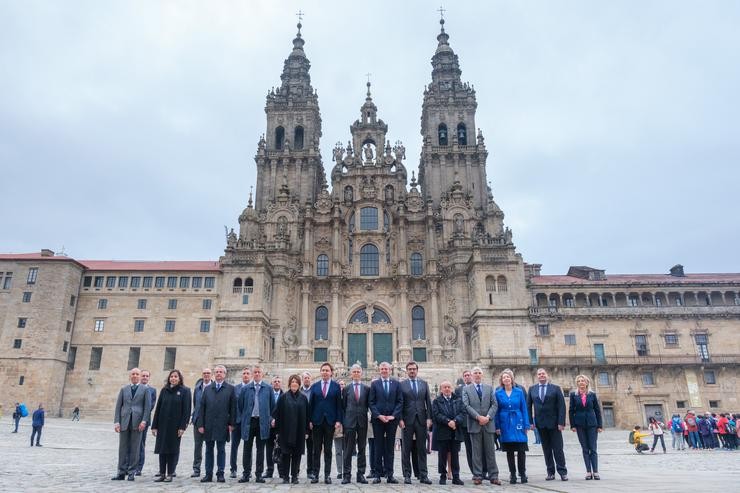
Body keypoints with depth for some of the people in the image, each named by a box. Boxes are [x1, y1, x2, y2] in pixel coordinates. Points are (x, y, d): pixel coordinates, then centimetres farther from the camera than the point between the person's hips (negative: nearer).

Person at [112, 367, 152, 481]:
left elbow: (147, 407, 0)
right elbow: (118, 406, 8)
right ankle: (122, 472, 13)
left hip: (137, 422, -2)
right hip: (124, 422, 2)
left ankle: (131, 473, 9)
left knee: (135, 448, 2)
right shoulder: (123, 389, 12)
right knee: (123, 448, 5)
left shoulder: (144, 389, 5)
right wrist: (116, 421, -2)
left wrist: (144, 421, -10)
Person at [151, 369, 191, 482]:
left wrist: (182, 426, -13)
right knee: (162, 449, 7)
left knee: (173, 450, 3)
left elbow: (186, 409, -7)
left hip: (175, 425, -3)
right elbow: (158, 408, 7)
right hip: (163, 425, 3)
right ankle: (162, 473, 16)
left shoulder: (184, 391, -3)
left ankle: (170, 474, 12)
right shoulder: (164, 390, 7)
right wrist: (154, 425, 2)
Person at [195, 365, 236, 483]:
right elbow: (202, 407, 6)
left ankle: (220, 474, 13)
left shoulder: (230, 388, 0)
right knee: (209, 450, 10)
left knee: (221, 450, 4)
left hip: (222, 425, -3)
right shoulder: (207, 389, 9)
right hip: (208, 425, 3)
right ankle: (208, 474, 18)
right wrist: (200, 424, -1)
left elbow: (233, 407, -2)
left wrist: (231, 423, -7)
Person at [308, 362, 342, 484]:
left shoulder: (336, 386, 2)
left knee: (328, 449, 5)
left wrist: (338, 420, -7)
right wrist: (310, 420, -1)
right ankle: (315, 474, 14)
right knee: (316, 449, 6)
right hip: (317, 420, 1)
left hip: (330, 421, -1)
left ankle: (327, 475, 12)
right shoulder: (314, 386, 5)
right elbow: (311, 404, 5)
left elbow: (339, 404, 0)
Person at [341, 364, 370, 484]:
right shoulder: (346, 389, 5)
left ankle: (361, 474, 13)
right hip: (349, 421, -1)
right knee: (348, 449, 1)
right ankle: (346, 475, 7)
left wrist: (364, 415, -2)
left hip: (362, 421, 1)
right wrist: (342, 422, -1)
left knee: (362, 449, 6)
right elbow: (343, 407, 5)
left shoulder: (367, 388, 6)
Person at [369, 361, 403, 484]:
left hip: (392, 419, 1)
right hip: (378, 419, -1)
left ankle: (389, 474, 10)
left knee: (390, 447, 5)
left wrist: (393, 415, -8)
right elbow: (371, 402, 0)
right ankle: (378, 474, 9)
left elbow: (400, 401, 3)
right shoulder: (374, 384, 5)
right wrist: (379, 415, -11)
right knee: (378, 447, 3)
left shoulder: (396, 384, 7)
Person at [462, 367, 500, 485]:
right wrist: (478, 417, -15)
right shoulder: (466, 389, 5)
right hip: (474, 424, -2)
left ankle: (493, 476, 10)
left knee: (490, 451, 5)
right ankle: (477, 476, 9)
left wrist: (488, 417, -10)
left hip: (488, 423, 2)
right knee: (476, 452, 3)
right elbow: (466, 405, -5)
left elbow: (494, 404, 5)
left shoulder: (489, 388, 12)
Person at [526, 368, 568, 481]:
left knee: (558, 448, 0)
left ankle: (562, 471, 9)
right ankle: (550, 472, 13)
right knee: (546, 449, 6)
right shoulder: (532, 389, 7)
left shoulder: (556, 388, 1)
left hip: (554, 423, -2)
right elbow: (528, 406, 6)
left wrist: (561, 422, -11)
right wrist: (530, 421, -2)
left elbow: (561, 406, -4)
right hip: (540, 424, 2)